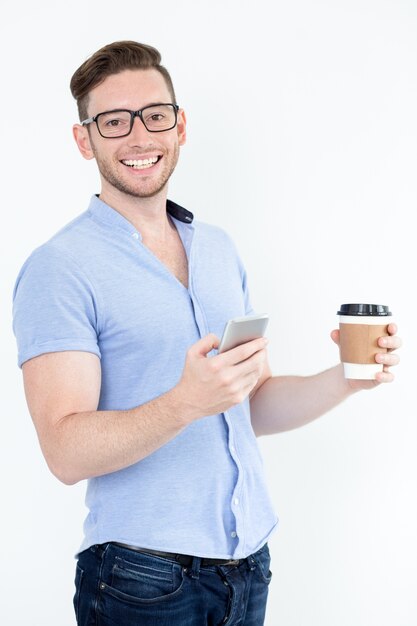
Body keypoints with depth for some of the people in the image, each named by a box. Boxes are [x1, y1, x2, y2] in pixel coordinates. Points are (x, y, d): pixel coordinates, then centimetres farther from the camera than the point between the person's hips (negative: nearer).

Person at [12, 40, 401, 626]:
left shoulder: (219, 249, 8)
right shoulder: (59, 268, -11)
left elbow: (254, 406, 12)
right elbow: (67, 453, -18)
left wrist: (345, 379, -5)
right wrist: (186, 404, -32)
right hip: (144, 577, -5)